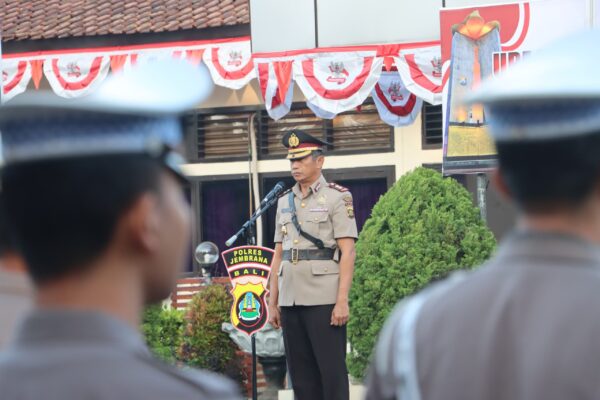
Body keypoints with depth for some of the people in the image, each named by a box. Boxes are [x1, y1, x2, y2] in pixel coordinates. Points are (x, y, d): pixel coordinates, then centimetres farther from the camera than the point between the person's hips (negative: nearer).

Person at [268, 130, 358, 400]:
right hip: (290, 301, 6)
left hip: (324, 299, -6)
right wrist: (272, 303, 12)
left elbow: (347, 252, -8)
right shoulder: (285, 202, 16)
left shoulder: (337, 197, -2)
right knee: (301, 373, 7)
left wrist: (342, 301, -15)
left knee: (332, 370, -5)